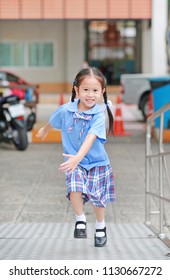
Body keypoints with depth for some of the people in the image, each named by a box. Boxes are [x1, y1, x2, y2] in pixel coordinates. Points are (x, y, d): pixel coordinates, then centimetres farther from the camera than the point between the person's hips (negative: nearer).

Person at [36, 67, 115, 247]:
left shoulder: (99, 115, -20)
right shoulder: (66, 110, -11)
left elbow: (90, 138, -34)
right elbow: (53, 122, 13)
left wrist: (78, 158, -49)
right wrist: (44, 130, 34)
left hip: (97, 162, -1)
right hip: (74, 161, 1)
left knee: (97, 198, 4)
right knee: (75, 190, -22)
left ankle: (100, 226, 32)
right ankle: (80, 219, 5)